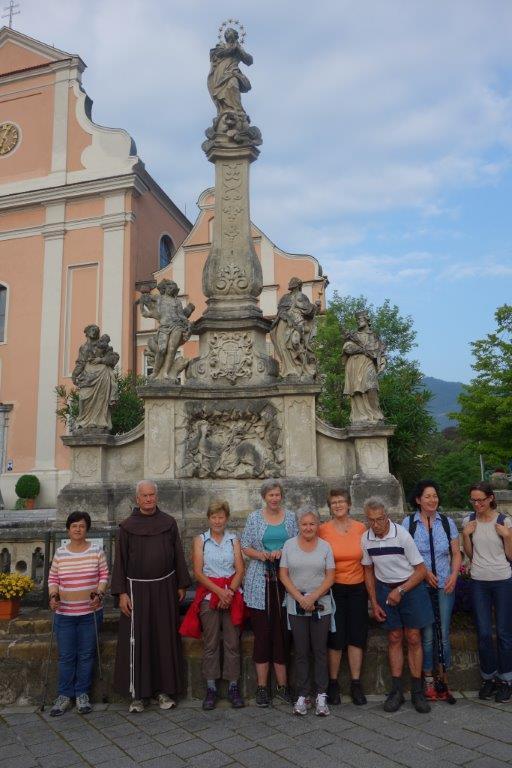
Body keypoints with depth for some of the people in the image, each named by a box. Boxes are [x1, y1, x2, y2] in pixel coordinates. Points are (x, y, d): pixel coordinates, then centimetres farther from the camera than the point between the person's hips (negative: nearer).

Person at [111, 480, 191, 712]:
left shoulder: (169, 523, 2)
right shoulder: (127, 526, -2)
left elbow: (178, 555, 6)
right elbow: (120, 561, -1)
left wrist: (181, 585, 5)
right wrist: (121, 593, -6)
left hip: (165, 588, 2)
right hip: (137, 589, -1)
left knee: (165, 638, 6)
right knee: (136, 640, 1)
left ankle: (164, 689, 19)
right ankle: (137, 693, 13)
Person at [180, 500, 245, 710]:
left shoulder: (233, 540, 8)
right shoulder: (200, 540, 4)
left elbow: (240, 570, 2)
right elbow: (198, 573, -3)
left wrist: (230, 591, -13)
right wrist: (219, 591, -13)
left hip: (232, 594, 1)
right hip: (208, 594, -1)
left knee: (232, 642, 1)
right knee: (210, 643, 2)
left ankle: (233, 686, 12)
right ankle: (211, 688, 12)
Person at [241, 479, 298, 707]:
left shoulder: (290, 517, 8)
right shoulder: (254, 518, 4)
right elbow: (245, 546, 4)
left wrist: (282, 552, -10)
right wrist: (259, 554, -14)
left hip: (284, 580, 1)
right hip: (259, 582, -1)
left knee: (282, 633, 3)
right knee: (262, 633, 1)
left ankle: (282, 685, 16)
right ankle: (261, 687, 12)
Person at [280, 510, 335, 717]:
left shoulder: (325, 546, 2)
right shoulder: (289, 545, 2)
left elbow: (330, 577, -1)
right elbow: (283, 575, 0)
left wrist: (313, 597, -12)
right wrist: (300, 598, -10)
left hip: (321, 605, 0)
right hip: (296, 605, 0)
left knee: (320, 651, 4)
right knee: (301, 651, 5)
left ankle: (321, 696, 13)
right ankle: (302, 696, 15)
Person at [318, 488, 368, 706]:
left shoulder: (361, 528, 0)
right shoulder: (323, 530, -7)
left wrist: (370, 586, 6)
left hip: (357, 588, 2)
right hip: (333, 588, -2)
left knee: (357, 635, 7)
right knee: (335, 637, 3)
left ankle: (356, 683, 20)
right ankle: (333, 683, 18)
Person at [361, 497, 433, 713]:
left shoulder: (402, 535, -20)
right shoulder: (366, 538, -7)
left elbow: (421, 570, -12)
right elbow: (369, 570, 7)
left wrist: (400, 591, -17)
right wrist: (374, 603, 5)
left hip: (410, 586, -3)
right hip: (384, 588, 3)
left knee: (413, 638, 1)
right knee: (394, 638, 8)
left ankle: (417, 691, 13)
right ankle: (396, 691, 17)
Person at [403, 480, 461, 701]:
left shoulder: (447, 522, 3)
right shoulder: (408, 523, -3)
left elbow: (456, 553, 7)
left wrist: (454, 575, -7)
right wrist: (424, 571, -12)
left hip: (445, 586, 2)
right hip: (420, 586, -2)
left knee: (444, 634, 5)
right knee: (426, 636, 2)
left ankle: (442, 679, 21)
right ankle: (428, 680, 18)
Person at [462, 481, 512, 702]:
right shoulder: (469, 521, 2)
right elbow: (470, 554, 8)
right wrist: (466, 535, -7)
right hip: (479, 582, 2)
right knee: (484, 633, 4)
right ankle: (488, 677, 22)